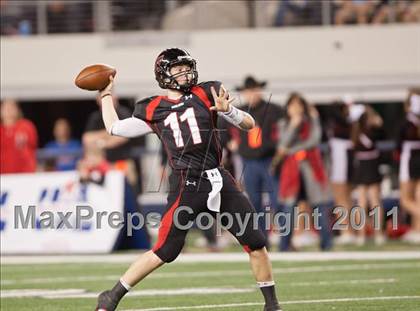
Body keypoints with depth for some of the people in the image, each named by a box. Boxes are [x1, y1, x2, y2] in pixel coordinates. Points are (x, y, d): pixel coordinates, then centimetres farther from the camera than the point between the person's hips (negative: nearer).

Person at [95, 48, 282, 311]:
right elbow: (114, 128, 17)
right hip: (187, 187, -2)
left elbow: (249, 125, 6)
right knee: (165, 252, -7)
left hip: (219, 181, 2)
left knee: (256, 243, 0)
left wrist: (227, 110, -13)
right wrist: (106, 94, 26)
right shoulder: (153, 110, 6)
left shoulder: (207, 94, 6)